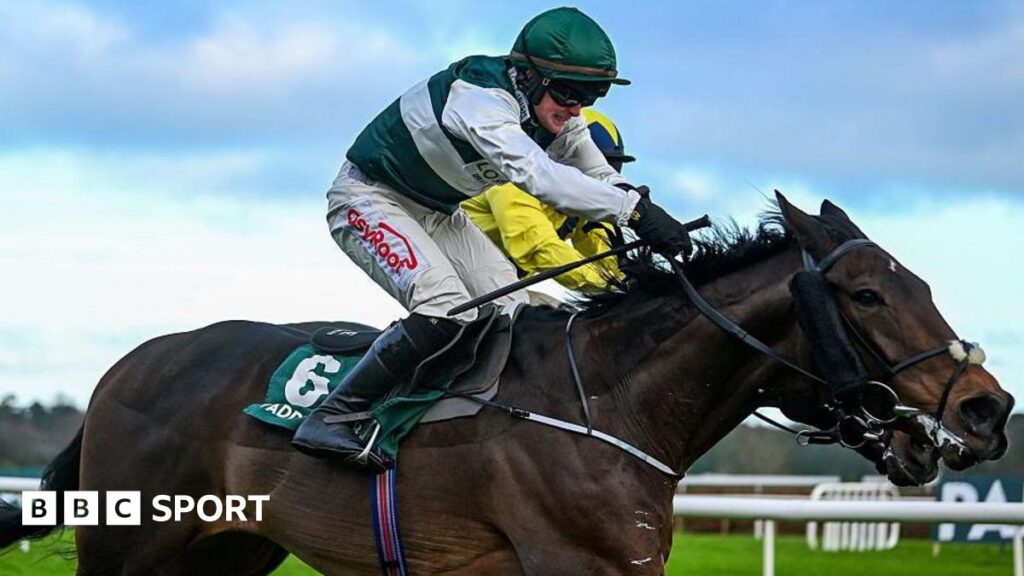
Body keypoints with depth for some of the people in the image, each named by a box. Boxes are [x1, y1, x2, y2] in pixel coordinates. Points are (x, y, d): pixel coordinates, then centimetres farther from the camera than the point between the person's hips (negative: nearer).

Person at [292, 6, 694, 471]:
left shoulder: (556, 115, -8)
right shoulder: (478, 99, -35)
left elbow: (603, 179, 0)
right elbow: (534, 174, -50)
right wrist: (634, 208, -54)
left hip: (435, 214, 9)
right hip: (368, 199, -9)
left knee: (511, 311, -1)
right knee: (446, 308, -28)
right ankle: (329, 420, -22)